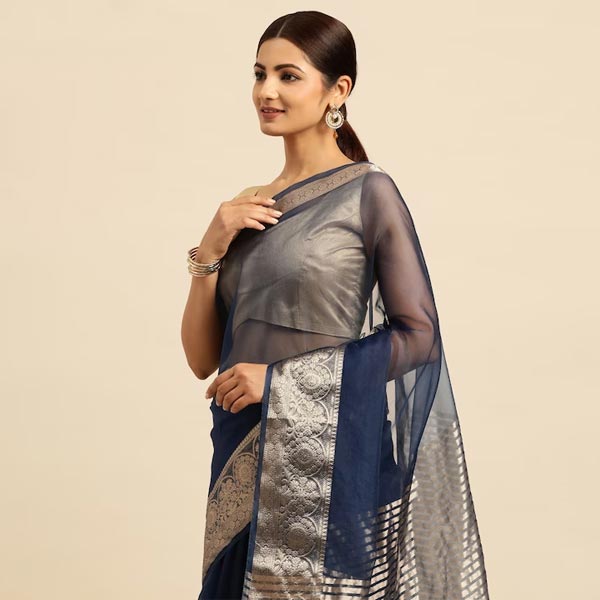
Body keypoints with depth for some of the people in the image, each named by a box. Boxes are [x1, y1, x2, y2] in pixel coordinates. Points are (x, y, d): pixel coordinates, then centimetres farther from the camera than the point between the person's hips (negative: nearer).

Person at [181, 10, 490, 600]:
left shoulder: (368, 192, -6)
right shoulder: (246, 209, 10)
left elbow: (419, 336, -10)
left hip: (330, 460, -5)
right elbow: (201, 359, 9)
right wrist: (210, 250, -6)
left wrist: (283, 377, -15)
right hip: (247, 461, 6)